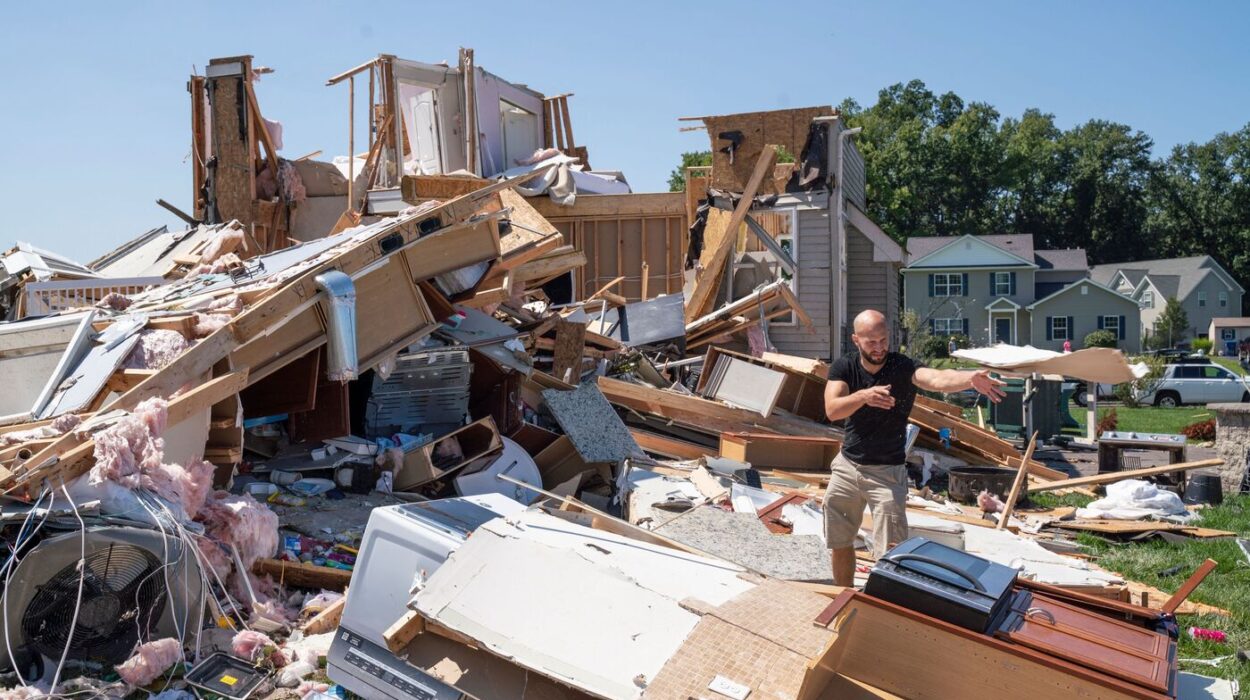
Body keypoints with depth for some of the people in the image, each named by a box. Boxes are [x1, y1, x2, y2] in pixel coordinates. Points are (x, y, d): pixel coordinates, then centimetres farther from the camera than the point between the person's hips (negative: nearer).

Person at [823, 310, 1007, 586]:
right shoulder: (843, 367, -9)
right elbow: (832, 410, -24)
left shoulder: (903, 367, -17)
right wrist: (863, 395, -44)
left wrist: (971, 378, -60)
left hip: (887, 471, -3)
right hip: (846, 466, 3)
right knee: (840, 543, 15)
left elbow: (938, 379, -39)